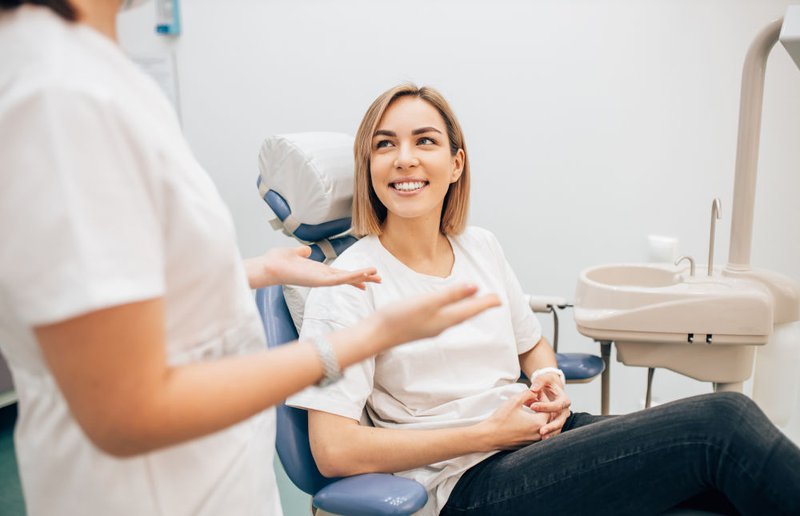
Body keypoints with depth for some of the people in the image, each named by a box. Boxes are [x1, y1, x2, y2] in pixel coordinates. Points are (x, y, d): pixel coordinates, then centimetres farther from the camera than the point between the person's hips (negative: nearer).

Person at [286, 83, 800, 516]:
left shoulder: (482, 247, 8)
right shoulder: (349, 282, -10)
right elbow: (334, 450, -15)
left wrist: (550, 379, -2)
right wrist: (488, 432, -15)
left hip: (539, 435, 6)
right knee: (722, 421, -20)